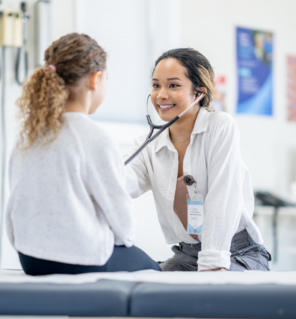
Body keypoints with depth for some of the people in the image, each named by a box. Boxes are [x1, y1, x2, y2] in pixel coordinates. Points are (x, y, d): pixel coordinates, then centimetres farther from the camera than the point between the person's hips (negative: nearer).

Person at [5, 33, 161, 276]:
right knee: (150, 269, 21)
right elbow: (118, 207, -10)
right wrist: (126, 238, 11)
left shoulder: (29, 134, 0)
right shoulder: (95, 139, -19)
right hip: (82, 262, -7)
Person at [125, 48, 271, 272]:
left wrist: (212, 265, -24)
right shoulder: (151, 147, 8)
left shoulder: (222, 127, -8)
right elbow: (127, 184, -12)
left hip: (239, 254, -4)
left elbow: (222, 200, -17)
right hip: (186, 255, 5)